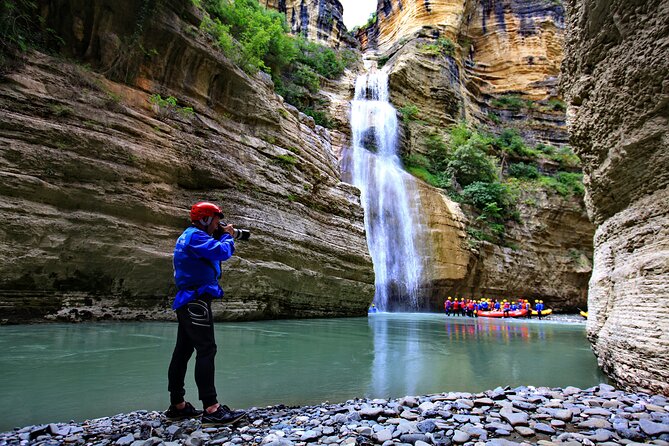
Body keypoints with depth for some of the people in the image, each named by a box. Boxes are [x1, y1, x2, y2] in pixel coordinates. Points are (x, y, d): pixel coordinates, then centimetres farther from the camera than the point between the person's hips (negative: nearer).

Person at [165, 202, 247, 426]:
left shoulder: (188, 236, 20)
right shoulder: (195, 235, -12)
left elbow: (213, 253, 22)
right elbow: (222, 252, -24)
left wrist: (221, 237, 10)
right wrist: (227, 236, -4)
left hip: (187, 302, 11)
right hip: (197, 300, -11)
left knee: (183, 351, 12)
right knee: (206, 350, -14)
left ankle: (177, 405, 21)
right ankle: (211, 410, -16)